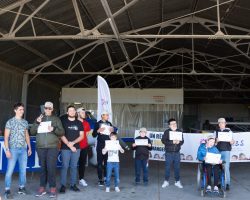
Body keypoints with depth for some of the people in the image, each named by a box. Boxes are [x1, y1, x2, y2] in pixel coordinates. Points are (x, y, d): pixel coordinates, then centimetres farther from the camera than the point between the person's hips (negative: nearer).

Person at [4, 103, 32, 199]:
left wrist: (29, 147, 14)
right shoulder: (10, 122, -3)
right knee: (10, 170, -4)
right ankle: (7, 190, 3)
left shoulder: (25, 122, 11)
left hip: (23, 149, 5)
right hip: (13, 149, -4)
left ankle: (22, 188, 20)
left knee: (23, 170, 8)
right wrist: (7, 149, -14)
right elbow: (6, 137, -6)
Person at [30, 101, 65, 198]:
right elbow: (32, 132, 7)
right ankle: (42, 188, 14)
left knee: (51, 167, -8)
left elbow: (62, 132, 3)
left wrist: (54, 129, -16)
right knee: (43, 168, 7)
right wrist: (37, 123, -8)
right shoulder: (39, 118, 13)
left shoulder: (56, 119, 8)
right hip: (41, 147, 2)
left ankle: (53, 188, -1)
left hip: (52, 147, -2)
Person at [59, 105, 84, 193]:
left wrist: (73, 142, -9)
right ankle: (63, 185, 2)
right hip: (65, 148, -2)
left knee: (74, 167, 6)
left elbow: (81, 136, 6)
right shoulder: (63, 122, 4)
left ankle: (73, 184, 13)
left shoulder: (79, 123, 10)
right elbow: (62, 135, -2)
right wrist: (69, 145, -10)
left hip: (76, 148, 2)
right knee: (65, 166, -3)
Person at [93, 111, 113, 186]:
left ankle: (106, 177, 14)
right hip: (100, 145, -3)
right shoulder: (98, 123, 1)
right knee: (100, 162, -2)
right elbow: (94, 135, 0)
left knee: (107, 162, 4)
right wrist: (98, 131, -19)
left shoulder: (109, 123, 12)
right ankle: (100, 179, 2)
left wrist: (112, 131, -4)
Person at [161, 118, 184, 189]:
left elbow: (182, 141, 6)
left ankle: (177, 182, 20)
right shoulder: (167, 132, -4)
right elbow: (163, 140, -12)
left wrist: (179, 142, -17)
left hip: (177, 153, 2)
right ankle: (166, 181, 18)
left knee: (177, 167, 7)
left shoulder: (179, 131, 4)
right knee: (167, 167, 5)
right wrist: (172, 142, -21)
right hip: (169, 152, -2)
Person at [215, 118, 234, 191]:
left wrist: (232, 142, -17)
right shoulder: (216, 131, 10)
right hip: (218, 151, 2)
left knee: (226, 167, -7)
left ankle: (227, 183, -2)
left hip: (226, 150, -2)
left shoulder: (229, 131, 4)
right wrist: (216, 141, -13)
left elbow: (232, 140, 6)